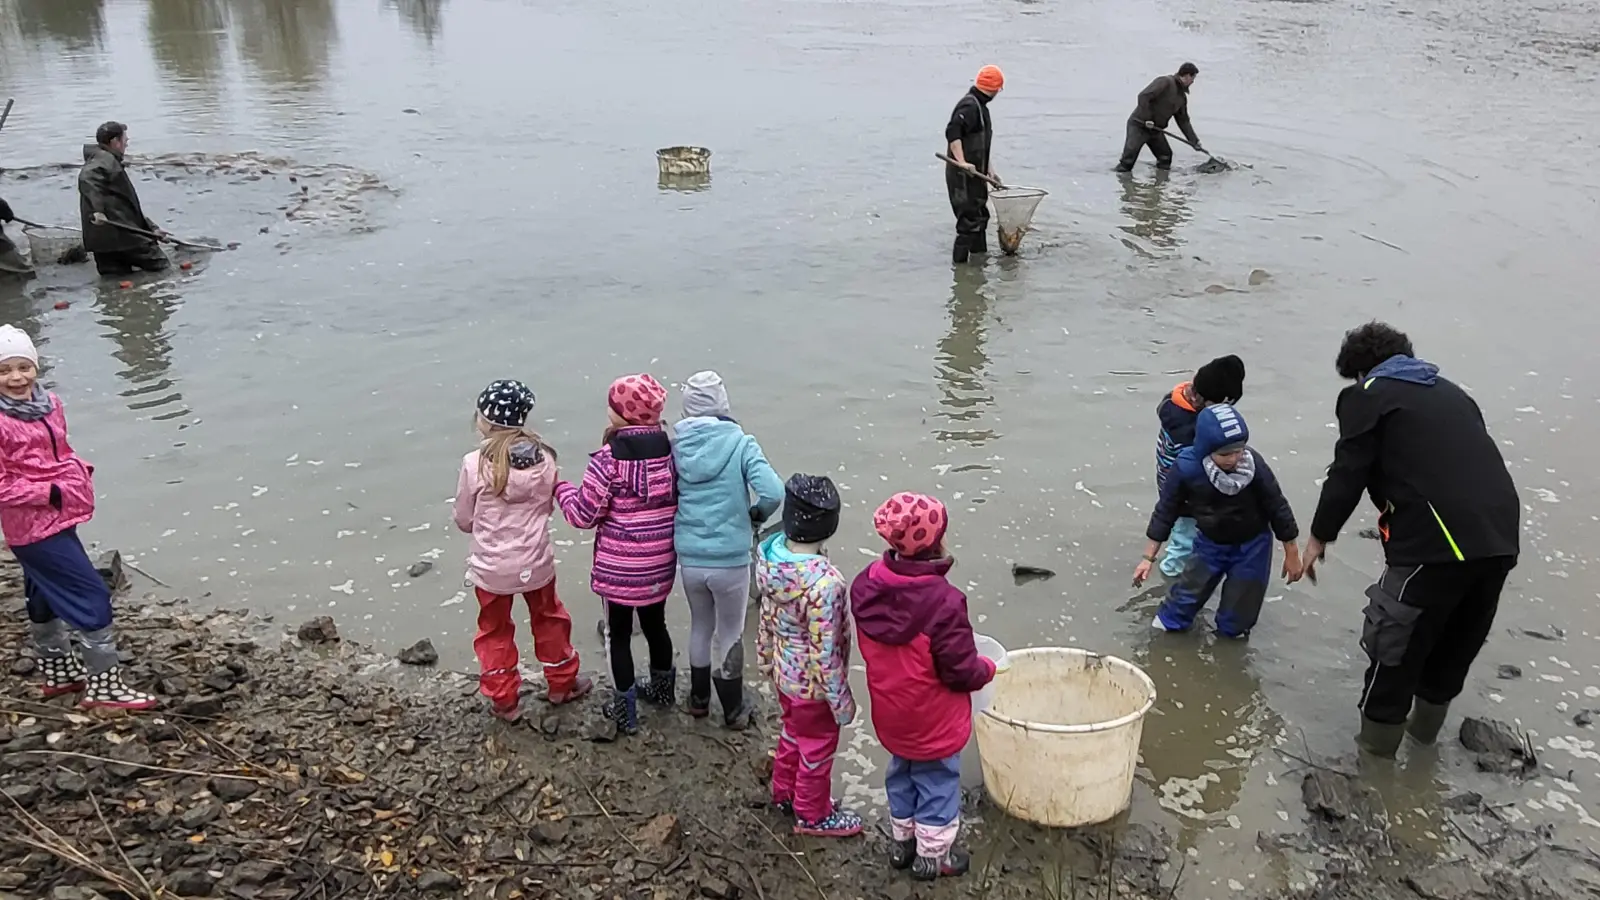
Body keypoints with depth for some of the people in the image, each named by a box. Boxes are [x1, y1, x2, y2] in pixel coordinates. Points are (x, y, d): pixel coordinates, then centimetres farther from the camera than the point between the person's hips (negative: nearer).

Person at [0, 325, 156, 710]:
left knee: (46, 599, 24)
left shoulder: (49, 405, 3)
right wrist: (49, 493, -21)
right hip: (34, 525, -8)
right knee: (93, 596, -8)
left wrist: (81, 473, -1)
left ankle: (59, 672, 41)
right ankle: (104, 687, 0)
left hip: (56, 517, 8)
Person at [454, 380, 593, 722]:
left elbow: (464, 521, -6)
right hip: (536, 562, 2)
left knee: (495, 632, 18)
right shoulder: (544, 458, -10)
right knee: (549, 619, 25)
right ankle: (561, 684, 40)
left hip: (491, 568, -2)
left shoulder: (475, 464, -18)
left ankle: (504, 700, 30)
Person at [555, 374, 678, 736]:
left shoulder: (608, 458, -20)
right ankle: (662, 688, 42)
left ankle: (626, 709, 21)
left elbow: (583, 514, -16)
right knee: (655, 623, 24)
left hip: (619, 566, -5)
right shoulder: (670, 449, -4)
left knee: (618, 633, 12)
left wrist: (561, 487, 4)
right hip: (660, 563, 5)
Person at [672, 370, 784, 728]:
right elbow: (772, 493, -22)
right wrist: (757, 514, -3)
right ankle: (734, 711, 31)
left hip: (689, 559, 3)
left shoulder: (676, 445, -4)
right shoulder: (740, 443, -13)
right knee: (730, 634, 15)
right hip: (730, 560, -3)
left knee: (700, 626, 24)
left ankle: (699, 699, 41)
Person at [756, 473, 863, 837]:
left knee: (793, 731, 31)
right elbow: (825, 653, -28)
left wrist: (766, 657, 17)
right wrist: (841, 701, -14)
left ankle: (784, 792, 53)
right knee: (818, 747, 19)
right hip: (812, 683, -7)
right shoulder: (825, 583, -38)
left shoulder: (771, 556, -15)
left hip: (785, 671, 7)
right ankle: (813, 814, 42)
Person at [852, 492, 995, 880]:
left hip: (890, 714, 6)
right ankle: (932, 856, 34)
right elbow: (961, 670, -24)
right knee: (937, 784, 17)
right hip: (934, 722, -6)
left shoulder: (866, 585, -14)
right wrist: (988, 669, -3)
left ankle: (902, 842, 45)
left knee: (901, 775, 27)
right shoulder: (944, 601, -34)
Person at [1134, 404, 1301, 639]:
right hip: (1209, 543, 1)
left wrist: (1291, 554, -3)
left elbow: (1278, 508, -14)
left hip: (1252, 546, 0)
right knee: (1185, 595, 6)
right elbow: (1165, 511, -13)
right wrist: (1149, 557, -9)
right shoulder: (1186, 468, -27)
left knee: (1239, 611, 10)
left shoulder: (1254, 465, -30)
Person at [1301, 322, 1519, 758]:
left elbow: (1347, 475, 0)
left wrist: (1319, 537, 11)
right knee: (1460, 638, 24)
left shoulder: (1367, 395, 7)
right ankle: (1427, 720, 42)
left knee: (1395, 634, 10)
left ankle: (1379, 733, 22)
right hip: (1499, 535, 7)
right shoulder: (1450, 391, 27)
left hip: (1437, 539, -7)